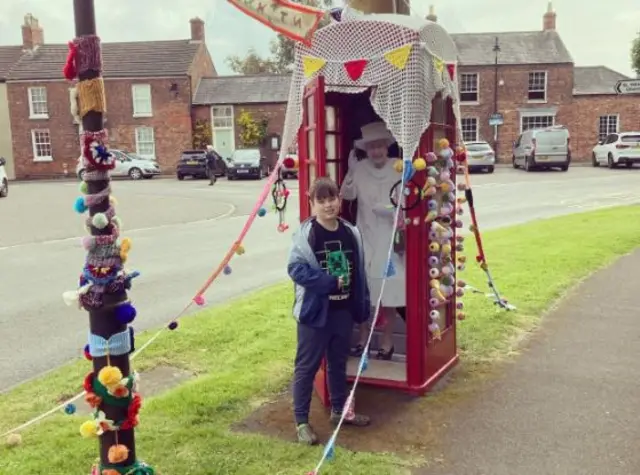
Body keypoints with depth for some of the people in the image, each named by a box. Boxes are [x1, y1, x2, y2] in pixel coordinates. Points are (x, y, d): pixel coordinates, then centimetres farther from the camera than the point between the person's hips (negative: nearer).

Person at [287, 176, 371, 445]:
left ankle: (339, 410, 37)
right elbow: (296, 268, -20)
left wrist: (363, 305, 8)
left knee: (339, 362, 20)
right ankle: (301, 421, 16)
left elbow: (359, 272, 9)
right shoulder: (306, 234, -13)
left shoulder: (351, 232, 3)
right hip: (315, 311, -5)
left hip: (343, 310, 6)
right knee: (307, 366, 5)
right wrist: (331, 282, -22)